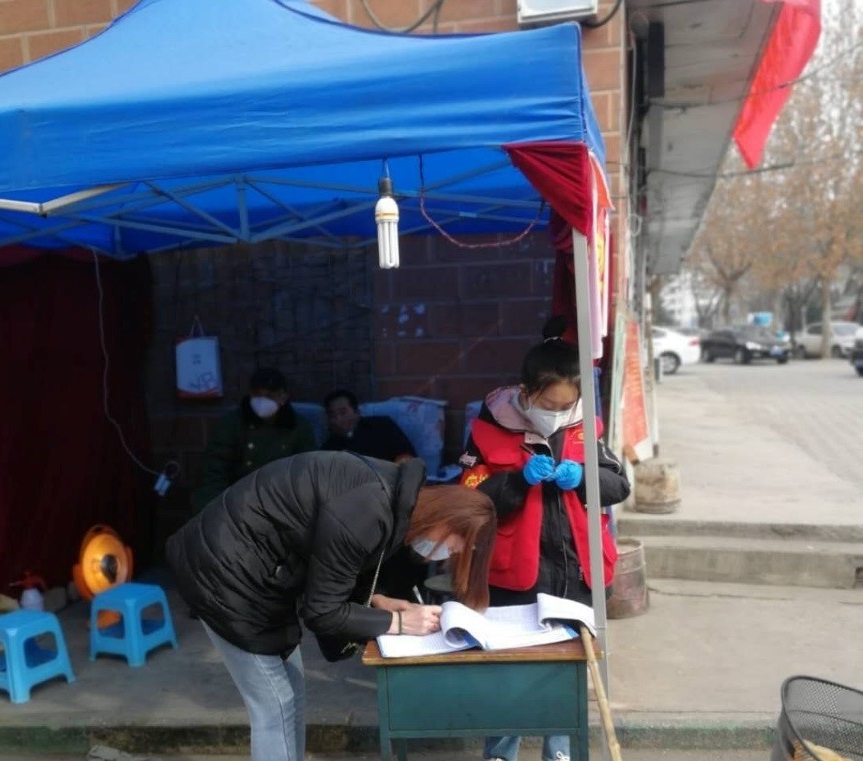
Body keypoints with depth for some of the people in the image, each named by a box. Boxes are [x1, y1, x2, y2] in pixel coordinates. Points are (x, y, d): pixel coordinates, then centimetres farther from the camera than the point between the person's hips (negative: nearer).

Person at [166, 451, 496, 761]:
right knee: (275, 706, 0)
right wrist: (399, 622, -14)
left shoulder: (393, 494, -1)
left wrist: (378, 601, -2)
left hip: (250, 565, 9)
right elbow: (321, 611, -20)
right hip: (225, 570, -9)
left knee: (290, 691, 16)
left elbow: (329, 576, 11)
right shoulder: (366, 515, -30)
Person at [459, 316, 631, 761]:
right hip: (514, 575, -3)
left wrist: (582, 477, -14)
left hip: (575, 573, 4)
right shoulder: (491, 429, -9)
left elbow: (620, 486, 5)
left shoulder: (583, 429, 2)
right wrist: (520, 478, -24)